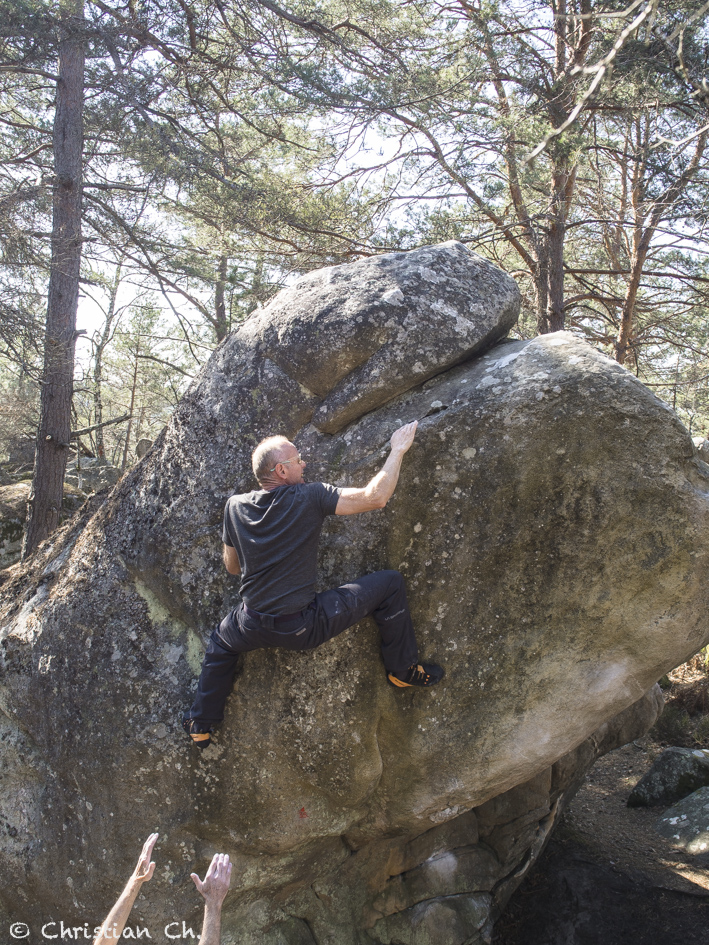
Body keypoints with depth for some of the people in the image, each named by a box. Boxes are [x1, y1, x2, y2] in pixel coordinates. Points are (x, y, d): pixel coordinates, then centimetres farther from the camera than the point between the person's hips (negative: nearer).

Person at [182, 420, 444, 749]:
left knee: (220, 642, 40)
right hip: (304, 628, -4)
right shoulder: (309, 497, -14)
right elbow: (375, 497, -15)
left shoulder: (235, 506, 1)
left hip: (253, 628, 5)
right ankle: (403, 670, 20)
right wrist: (397, 450, -2)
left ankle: (201, 724, 43)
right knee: (390, 584, 7)